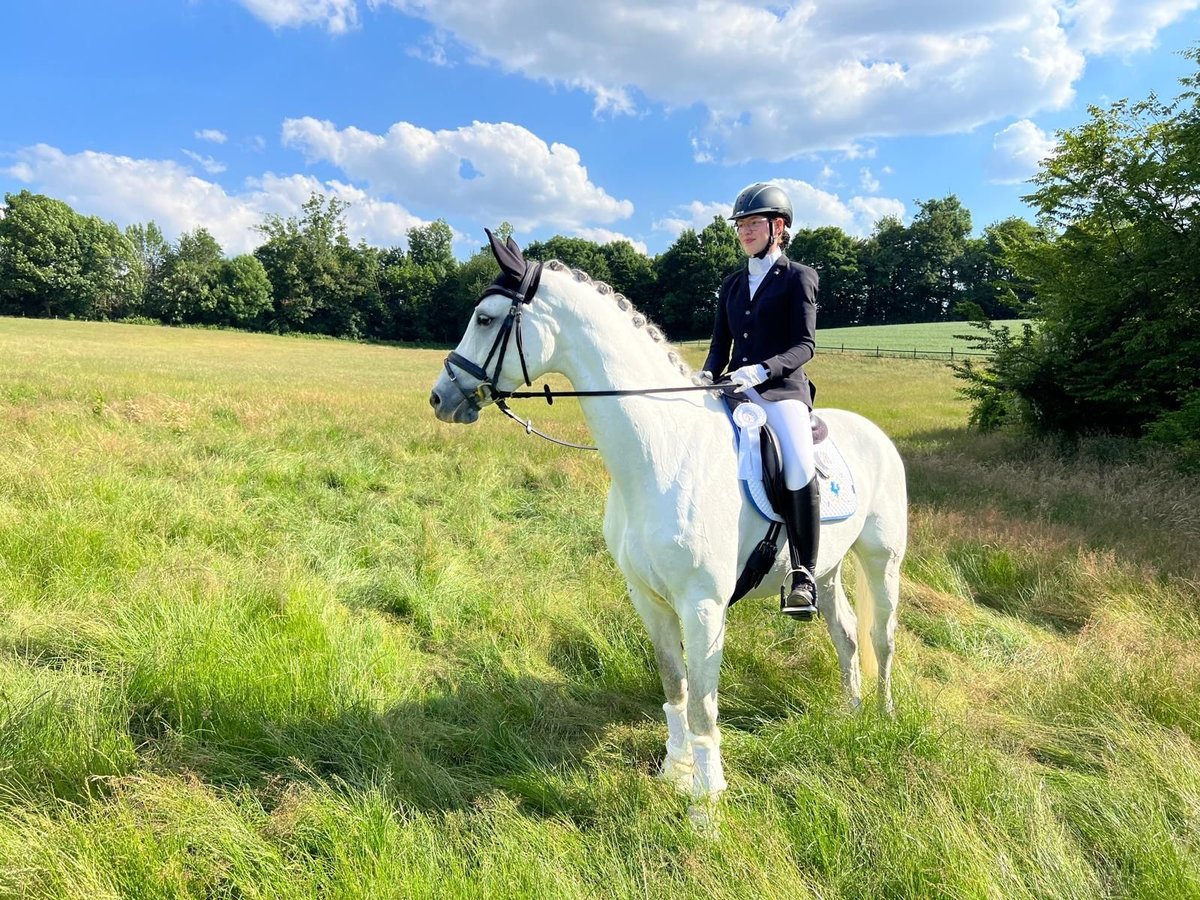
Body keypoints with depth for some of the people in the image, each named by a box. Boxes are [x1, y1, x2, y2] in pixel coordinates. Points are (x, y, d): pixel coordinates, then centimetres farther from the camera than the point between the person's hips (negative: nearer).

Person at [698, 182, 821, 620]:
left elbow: (804, 345, -7)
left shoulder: (798, 277, 3)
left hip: (782, 389, -6)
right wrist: (707, 375, -5)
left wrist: (762, 370, -24)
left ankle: (804, 574, -19)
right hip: (735, 390, 6)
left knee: (799, 469, -32)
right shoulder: (732, 284, 20)